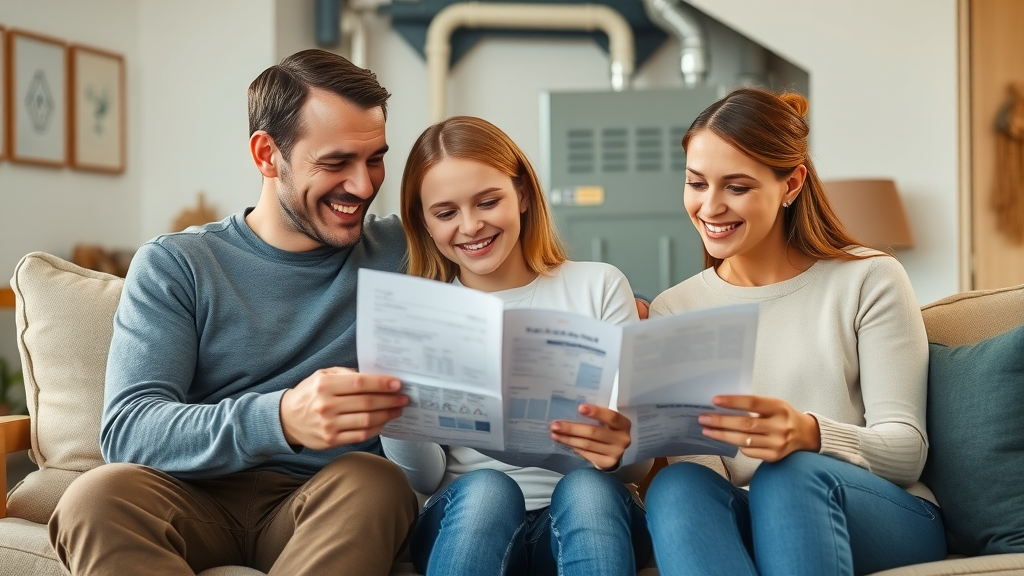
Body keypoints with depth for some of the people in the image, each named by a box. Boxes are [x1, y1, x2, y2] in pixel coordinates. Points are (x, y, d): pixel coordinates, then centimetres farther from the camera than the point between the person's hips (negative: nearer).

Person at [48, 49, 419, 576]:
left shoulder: (400, 253, 9)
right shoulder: (173, 266, 3)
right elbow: (127, 430, -11)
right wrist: (281, 418, -30)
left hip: (332, 511, 2)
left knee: (373, 481, -32)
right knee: (98, 496, -32)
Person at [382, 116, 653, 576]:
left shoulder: (599, 287, 3)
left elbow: (639, 465, 1)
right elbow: (426, 479, 1)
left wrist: (620, 450, -24)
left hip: (587, 520, 0)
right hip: (467, 521, 0)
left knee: (588, 488, -33)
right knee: (485, 490, -33)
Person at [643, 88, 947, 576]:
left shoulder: (869, 280, 2)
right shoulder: (671, 311, 11)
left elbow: (907, 451, -5)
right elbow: (670, 451, 2)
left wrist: (808, 434, -27)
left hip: (889, 523, -2)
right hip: (751, 524, 2)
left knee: (791, 475, -35)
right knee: (675, 485, -32)